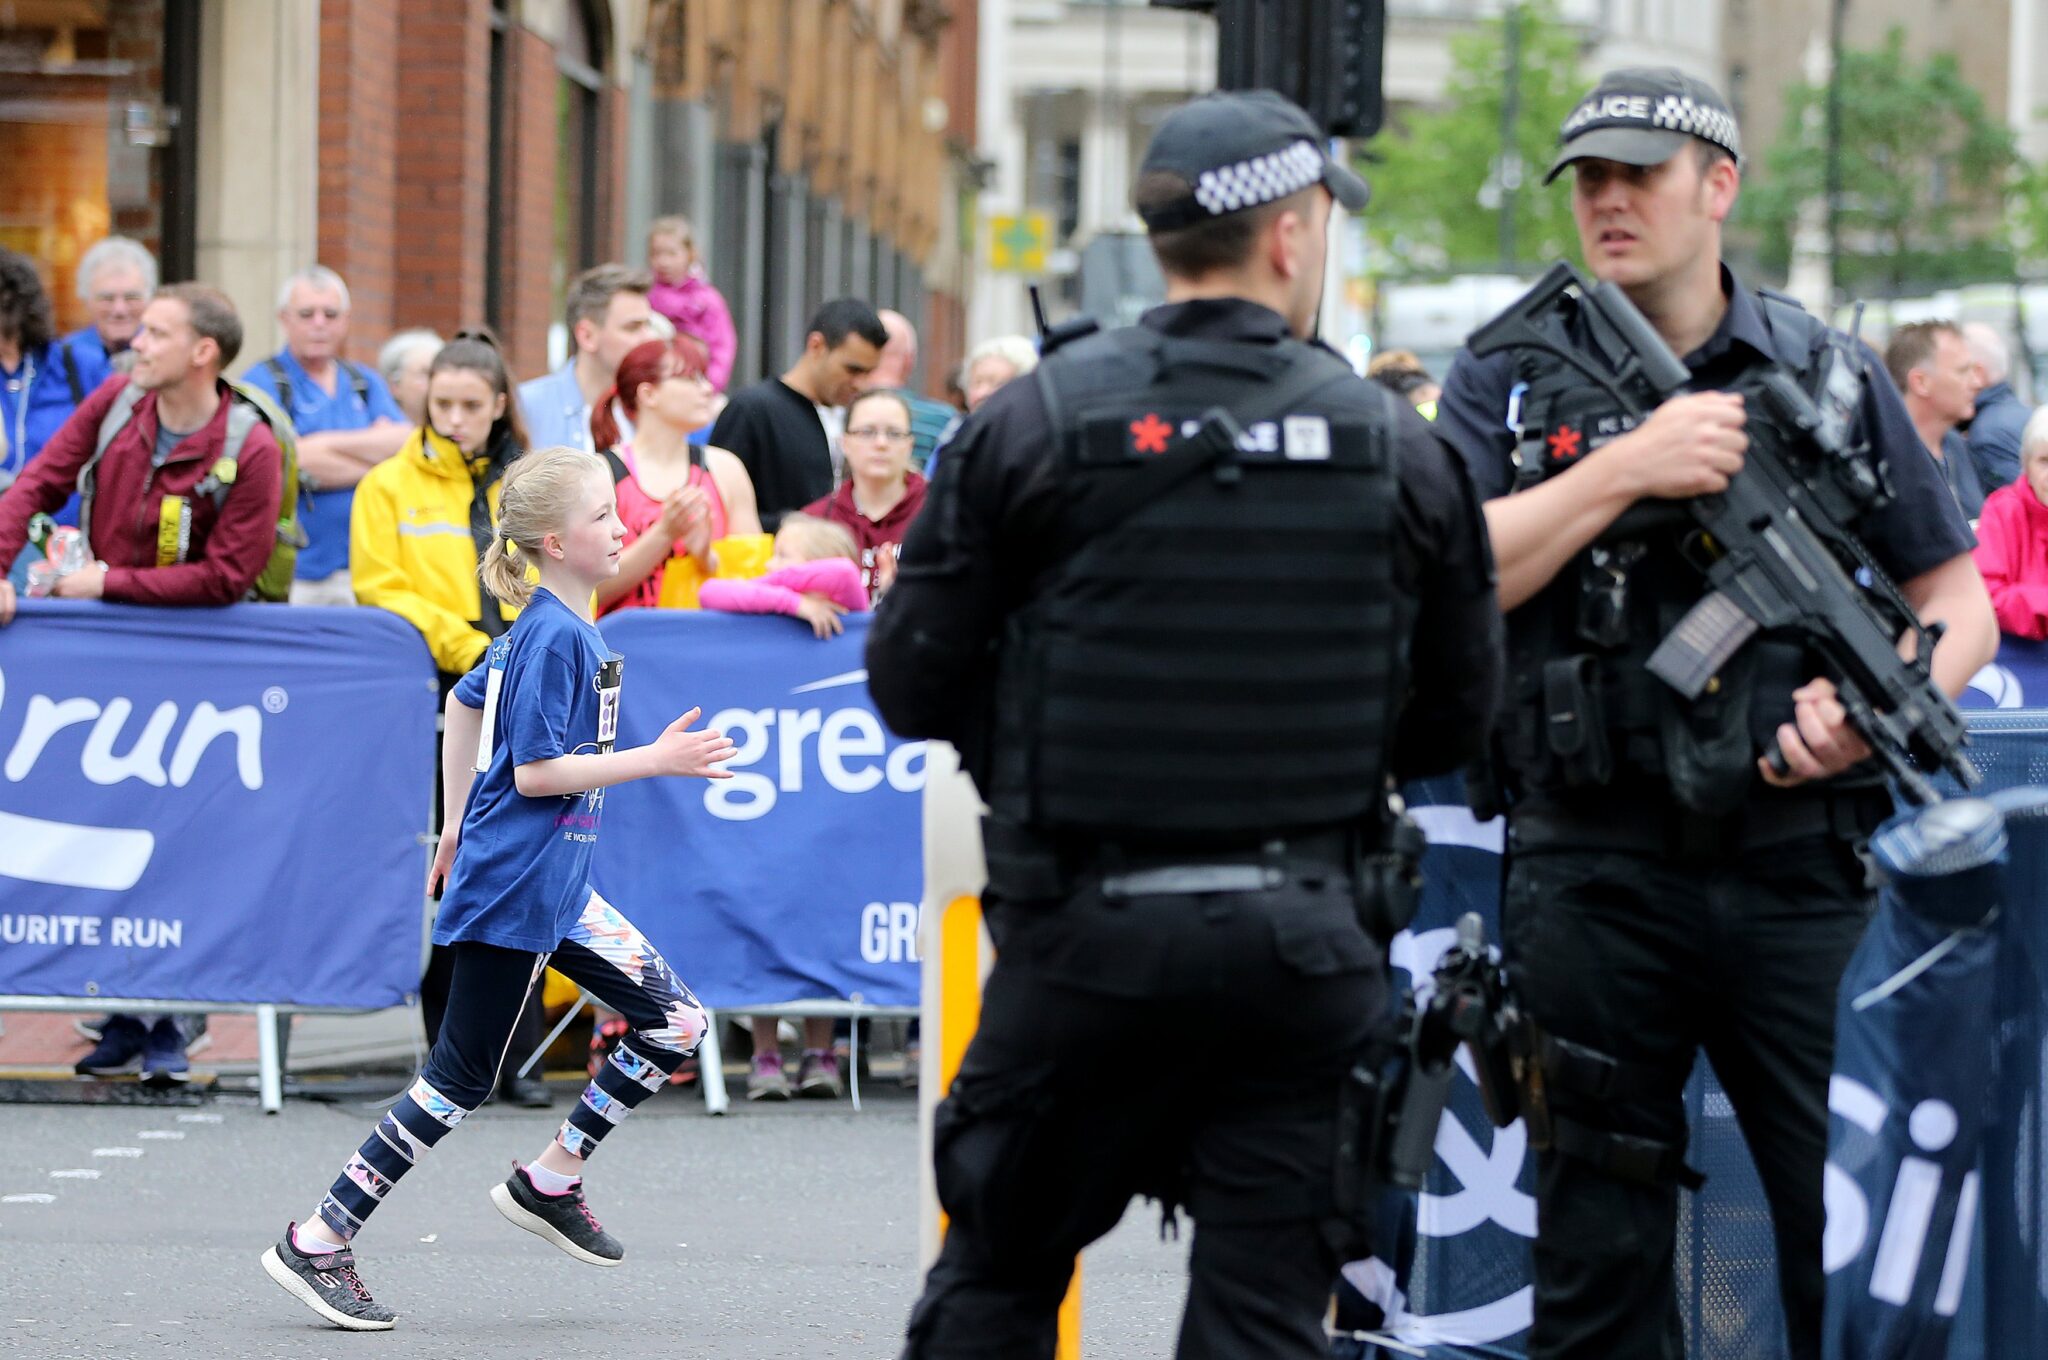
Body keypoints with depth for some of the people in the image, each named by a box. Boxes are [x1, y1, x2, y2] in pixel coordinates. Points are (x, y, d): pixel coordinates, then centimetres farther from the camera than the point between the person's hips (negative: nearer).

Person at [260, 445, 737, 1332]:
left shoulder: (546, 626, 10)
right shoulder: (557, 637, -18)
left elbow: (464, 702, 22)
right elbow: (537, 772, -21)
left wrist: (456, 825, 27)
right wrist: (655, 759, -19)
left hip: (558, 887, 10)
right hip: (511, 889, -10)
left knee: (674, 1023, 8)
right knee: (462, 1076, -4)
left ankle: (550, 1183, 17)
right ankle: (317, 1244, 1)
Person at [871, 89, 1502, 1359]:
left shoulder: (1038, 423, -6)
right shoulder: (1399, 447, -1)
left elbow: (912, 682, -4)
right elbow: (1457, 717, 6)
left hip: (1087, 932, -1)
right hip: (1309, 943, 1)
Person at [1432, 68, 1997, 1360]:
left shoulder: (1832, 378, 6)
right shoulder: (1510, 381, 7)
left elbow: (1960, 600, 9)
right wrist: (1627, 466, -16)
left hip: (1795, 875, 0)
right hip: (1593, 878, 0)